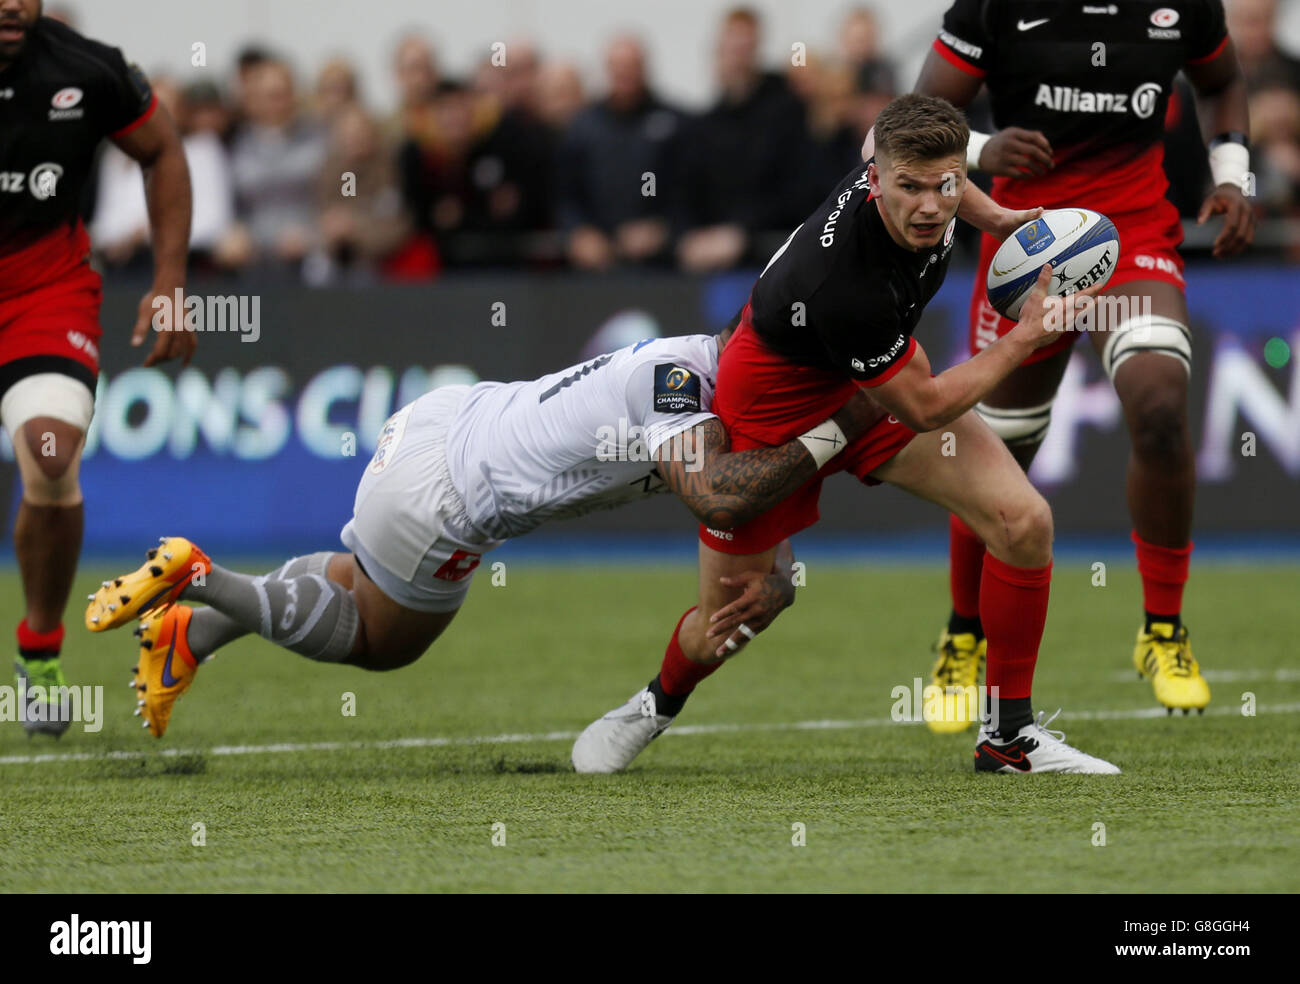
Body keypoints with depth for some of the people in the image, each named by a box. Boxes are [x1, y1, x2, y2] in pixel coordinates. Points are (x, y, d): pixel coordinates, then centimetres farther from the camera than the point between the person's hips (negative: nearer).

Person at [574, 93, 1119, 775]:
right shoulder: (842, 287, -42)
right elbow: (922, 409, -25)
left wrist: (994, 217, 2)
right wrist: (1027, 337, -19)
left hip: (876, 375, 6)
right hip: (776, 409, -6)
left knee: (1024, 522, -12)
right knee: (719, 630, 6)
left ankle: (1009, 735, 2)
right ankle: (658, 706, 43)